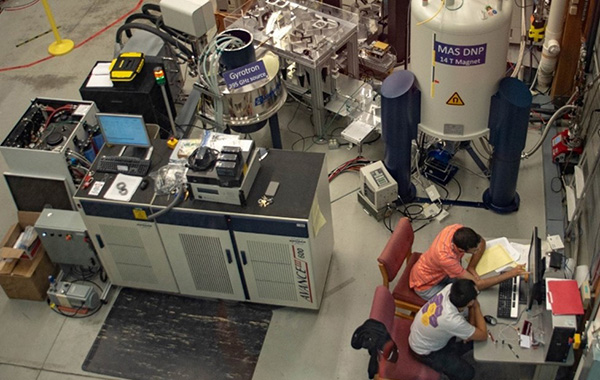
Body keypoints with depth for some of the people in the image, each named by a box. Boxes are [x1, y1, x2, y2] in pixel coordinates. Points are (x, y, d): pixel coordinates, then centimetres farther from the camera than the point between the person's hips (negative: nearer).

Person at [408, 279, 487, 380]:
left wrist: (471, 325, -13)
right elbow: (483, 336, -25)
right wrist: (477, 307, -20)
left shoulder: (450, 288, -27)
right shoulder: (453, 321, -43)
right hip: (424, 351, -7)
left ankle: (452, 356, 27)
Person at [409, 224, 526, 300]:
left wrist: (471, 267, -16)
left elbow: (482, 242, -2)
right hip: (426, 285, -7)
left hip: (440, 272, 7)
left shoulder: (459, 230, -25)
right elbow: (477, 285, -35)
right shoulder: (445, 257, -43)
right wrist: (510, 274, -34)